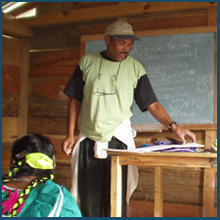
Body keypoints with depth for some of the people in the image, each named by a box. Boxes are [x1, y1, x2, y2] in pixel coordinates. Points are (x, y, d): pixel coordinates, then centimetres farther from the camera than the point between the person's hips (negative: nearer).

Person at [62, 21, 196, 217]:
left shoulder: (135, 68, 3)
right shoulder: (87, 62, 6)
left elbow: (152, 104, -1)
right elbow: (76, 101, 10)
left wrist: (173, 126, -15)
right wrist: (70, 134, 4)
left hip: (119, 139, -1)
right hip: (88, 141, 1)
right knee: (88, 198, 4)